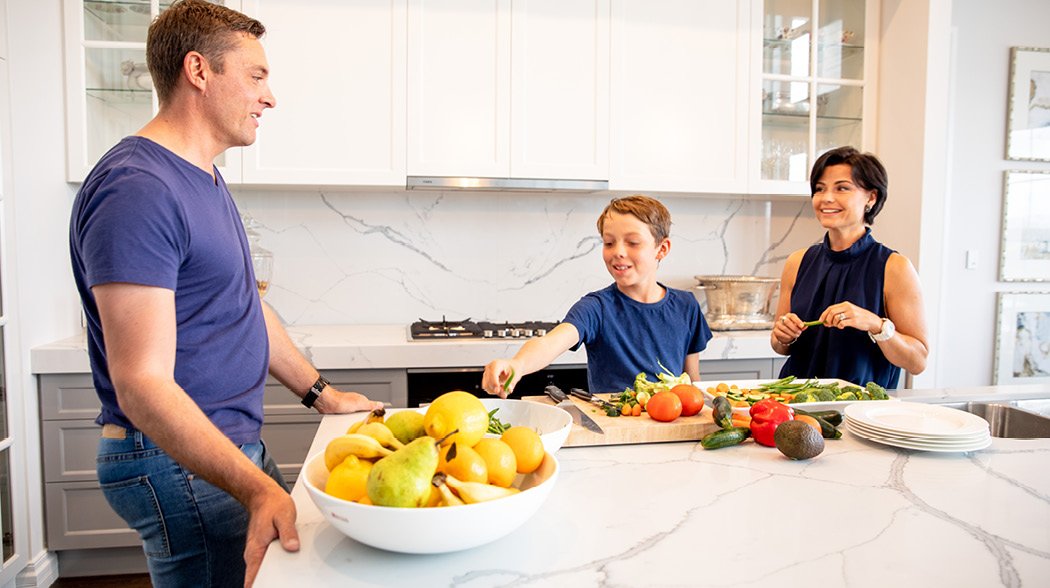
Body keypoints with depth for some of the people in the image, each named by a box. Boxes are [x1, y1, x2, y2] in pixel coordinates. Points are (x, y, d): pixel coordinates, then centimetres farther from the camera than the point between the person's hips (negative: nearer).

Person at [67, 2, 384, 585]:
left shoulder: (205, 181, 10)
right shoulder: (137, 190, -23)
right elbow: (142, 384, -27)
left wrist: (322, 393, 16)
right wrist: (257, 489, -35)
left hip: (236, 444, 10)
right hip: (179, 465, -10)